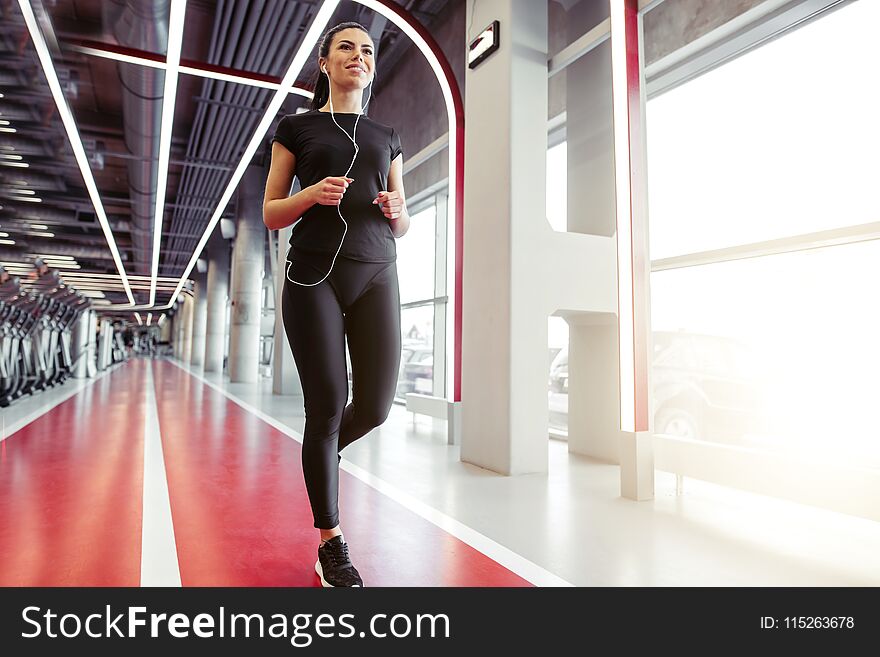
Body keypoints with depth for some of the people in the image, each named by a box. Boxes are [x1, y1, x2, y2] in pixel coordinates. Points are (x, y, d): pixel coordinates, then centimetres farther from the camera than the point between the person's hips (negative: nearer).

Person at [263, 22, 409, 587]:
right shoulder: (297, 128, 12)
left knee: (376, 406, -5)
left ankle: (325, 452, 31)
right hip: (315, 275, -3)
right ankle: (331, 541, 11)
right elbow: (270, 214, 7)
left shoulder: (387, 137, 20)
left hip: (377, 276, 3)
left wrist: (397, 211, -4)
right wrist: (313, 193, -12)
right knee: (327, 405, -5)